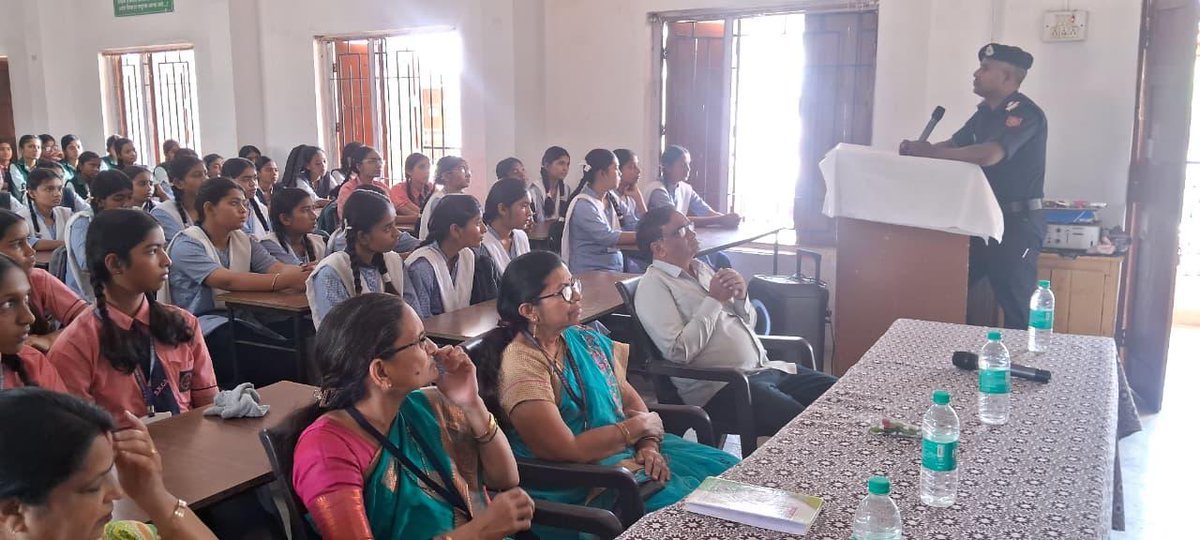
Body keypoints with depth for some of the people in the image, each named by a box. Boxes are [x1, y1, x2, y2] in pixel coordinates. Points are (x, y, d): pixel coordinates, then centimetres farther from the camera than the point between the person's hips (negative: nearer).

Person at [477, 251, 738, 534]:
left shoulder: (586, 340, 5)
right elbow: (567, 450, -24)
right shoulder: (522, 366, -21)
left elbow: (631, 399, 9)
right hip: (572, 484, -8)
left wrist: (650, 445, -11)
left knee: (725, 469, 2)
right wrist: (640, 426, -13)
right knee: (682, 499, -22)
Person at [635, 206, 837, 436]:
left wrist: (741, 297, 1)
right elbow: (679, 352, -19)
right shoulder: (653, 286, -6)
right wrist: (714, 300, -11)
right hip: (718, 388, -8)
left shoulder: (702, 268, 19)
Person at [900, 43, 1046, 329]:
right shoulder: (985, 112, 13)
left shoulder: (1024, 113, -16)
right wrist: (918, 149, -6)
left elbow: (989, 155, -30)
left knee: (1017, 308, -4)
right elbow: (954, 145, 15)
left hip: (1017, 223, -9)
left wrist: (929, 152, -24)